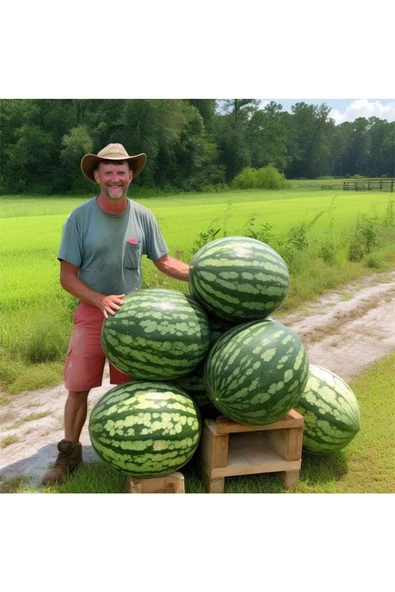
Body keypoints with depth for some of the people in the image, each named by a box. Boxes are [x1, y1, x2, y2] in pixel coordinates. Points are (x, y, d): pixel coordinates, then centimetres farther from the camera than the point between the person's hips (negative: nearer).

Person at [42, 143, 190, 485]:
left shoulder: (143, 216, -4)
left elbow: (164, 261, 4)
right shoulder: (79, 217, -10)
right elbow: (67, 277, -8)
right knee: (78, 388, 3)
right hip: (91, 313, -1)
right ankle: (70, 453, 24)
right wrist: (101, 300, -22)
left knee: (130, 388, 11)